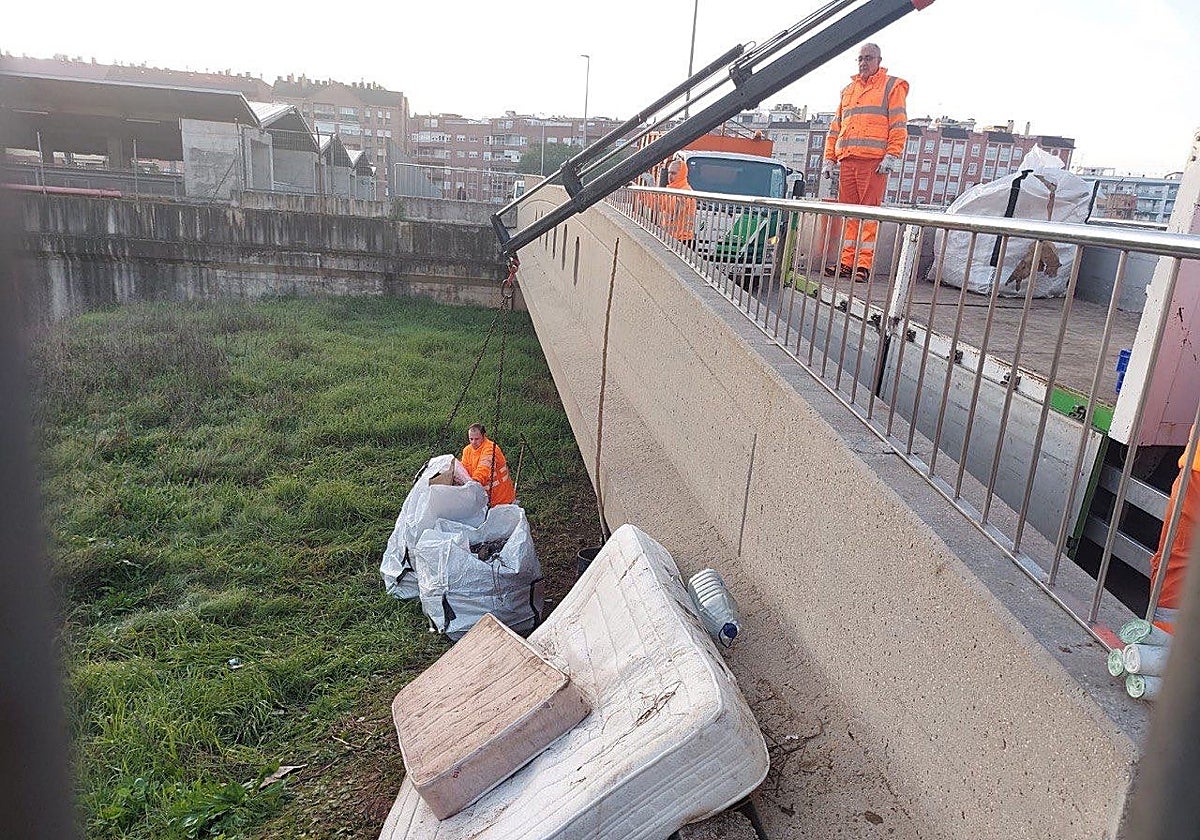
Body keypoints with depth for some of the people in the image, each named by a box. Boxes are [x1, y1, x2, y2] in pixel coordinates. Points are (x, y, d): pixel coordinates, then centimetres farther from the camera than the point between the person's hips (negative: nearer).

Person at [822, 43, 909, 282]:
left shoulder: (892, 86, 7)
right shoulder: (848, 90, 23)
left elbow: (899, 125, -2)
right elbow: (835, 128, 24)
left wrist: (892, 156, -14)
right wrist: (829, 159, 15)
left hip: (874, 161, -5)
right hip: (847, 161, 5)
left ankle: (864, 264, -8)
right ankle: (847, 261, 6)